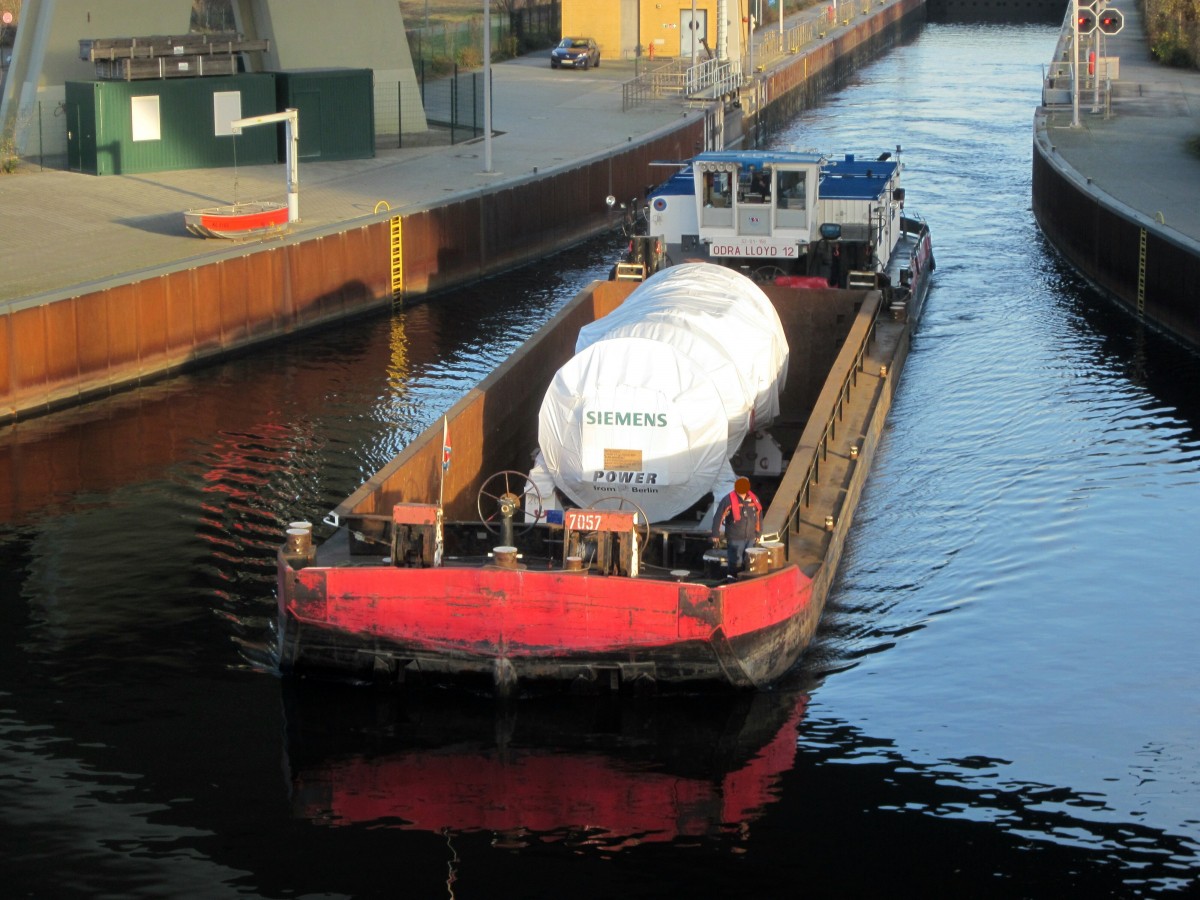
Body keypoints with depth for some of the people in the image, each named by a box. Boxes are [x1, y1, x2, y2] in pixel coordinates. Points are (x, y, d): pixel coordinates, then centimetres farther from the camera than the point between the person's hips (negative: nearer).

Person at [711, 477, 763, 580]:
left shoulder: (754, 499, 5)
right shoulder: (728, 500, -11)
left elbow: (759, 517, 15)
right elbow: (718, 517, -9)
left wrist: (758, 534, 17)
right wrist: (716, 535, -9)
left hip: (750, 538, 5)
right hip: (735, 539, -5)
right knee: (735, 563, -6)